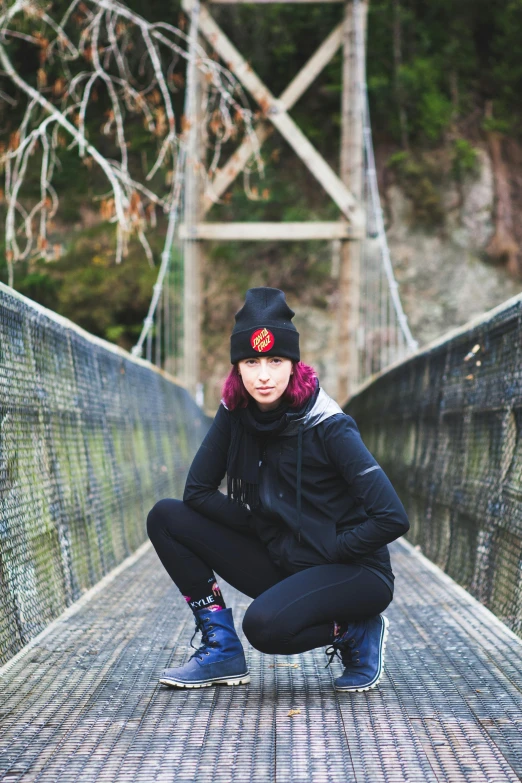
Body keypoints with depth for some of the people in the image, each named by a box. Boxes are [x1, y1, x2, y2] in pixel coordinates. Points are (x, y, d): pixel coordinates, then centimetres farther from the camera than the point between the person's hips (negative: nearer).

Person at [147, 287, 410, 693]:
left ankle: (357, 633, -4)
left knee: (266, 626, -35)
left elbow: (393, 519, -21)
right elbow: (197, 491, 2)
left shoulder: (328, 427, -19)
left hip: (354, 571, -6)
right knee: (167, 518, -5)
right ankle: (222, 651, -1)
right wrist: (262, 525, -4)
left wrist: (329, 549, -14)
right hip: (281, 564, 7)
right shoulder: (235, 414, -3)